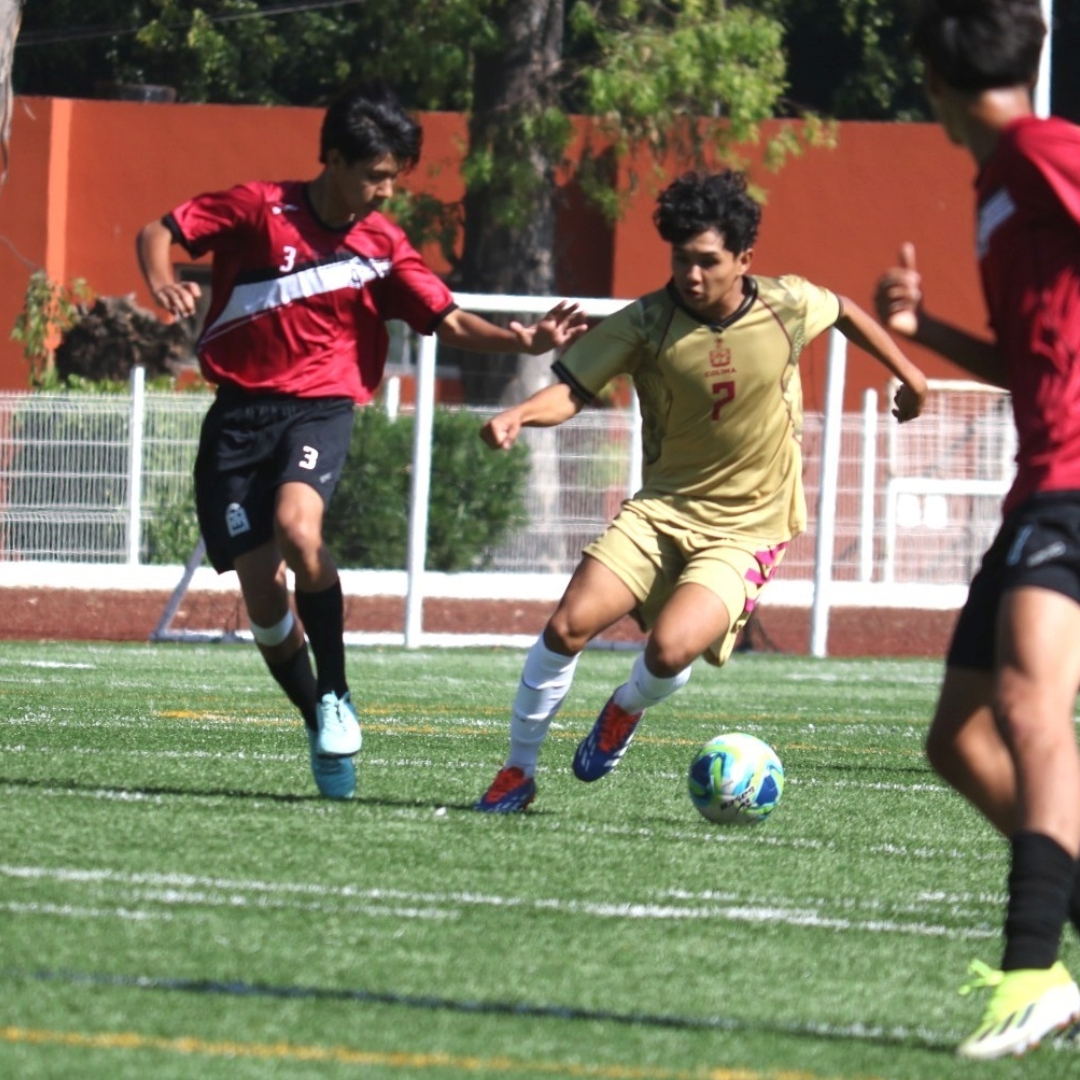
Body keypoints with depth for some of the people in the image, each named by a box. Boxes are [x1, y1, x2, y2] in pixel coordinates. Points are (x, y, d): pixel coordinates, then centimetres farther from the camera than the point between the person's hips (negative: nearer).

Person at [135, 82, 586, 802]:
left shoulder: (382, 246, 2)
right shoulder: (258, 209, -4)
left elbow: (449, 322, 3)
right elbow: (158, 233, 1)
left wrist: (523, 341, -14)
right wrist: (164, 284, -21)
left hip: (319, 408, 0)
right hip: (238, 412, 0)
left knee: (296, 526, -32)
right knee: (263, 597, -2)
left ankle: (337, 696, -16)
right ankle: (321, 730, 21)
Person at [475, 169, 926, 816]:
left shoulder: (788, 306, -8)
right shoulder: (647, 324, -11)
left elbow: (844, 312, 14)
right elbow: (573, 390, -13)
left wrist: (907, 372, 24)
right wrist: (519, 417, -34)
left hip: (746, 529, -1)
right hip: (662, 512, 1)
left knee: (671, 649, -24)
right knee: (568, 625, -17)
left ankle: (627, 709, 15)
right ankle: (518, 773, 5)